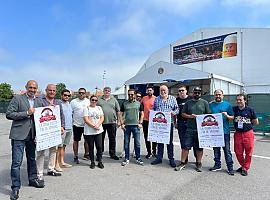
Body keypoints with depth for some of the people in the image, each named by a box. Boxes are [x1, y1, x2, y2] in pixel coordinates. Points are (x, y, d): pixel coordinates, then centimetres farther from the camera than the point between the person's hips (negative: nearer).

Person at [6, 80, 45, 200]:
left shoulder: (39, 102, 10)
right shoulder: (17, 99, -4)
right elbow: (8, 114, -11)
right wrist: (26, 113, -18)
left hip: (32, 135, 5)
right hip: (19, 135, -5)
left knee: (32, 159, 18)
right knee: (16, 162, -1)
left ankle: (33, 179, 34)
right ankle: (15, 187, 12)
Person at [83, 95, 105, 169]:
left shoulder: (99, 108, 12)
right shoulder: (86, 108, 0)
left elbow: (102, 118, 5)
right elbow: (86, 119, -9)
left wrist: (97, 125, -11)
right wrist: (93, 126, -16)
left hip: (98, 131, 3)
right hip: (89, 132, -2)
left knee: (99, 147, 2)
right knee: (91, 147, 6)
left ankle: (100, 161, 14)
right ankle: (92, 162, 19)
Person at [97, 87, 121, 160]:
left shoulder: (114, 100, 9)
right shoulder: (99, 100, 7)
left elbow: (118, 111, 8)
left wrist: (118, 121, 2)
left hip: (112, 122, 1)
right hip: (101, 122, 0)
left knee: (112, 139, 7)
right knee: (101, 139, 9)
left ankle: (112, 153, 19)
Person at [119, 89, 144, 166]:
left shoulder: (138, 103, 5)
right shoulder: (124, 103, 5)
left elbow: (142, 114, 9)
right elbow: (120, 114, 7)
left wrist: (140, 123, 0)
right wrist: (122, 123, -2)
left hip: (136, 126, 0)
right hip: (126, 126, 1)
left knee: (137, 143, 6)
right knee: (126, 143, 7)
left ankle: (138, 158, 20)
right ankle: (126, 159, 20)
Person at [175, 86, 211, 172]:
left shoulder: (204, 102, 6)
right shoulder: (188, 103, 11)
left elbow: (209, 115, 6)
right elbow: (183, 113, 11)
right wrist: (190, 116, -6)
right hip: (190, 129, 1)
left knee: (199, 147, 8)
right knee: (186, 146, 2)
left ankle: (198, 164, 23)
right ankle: (182, 163, 14)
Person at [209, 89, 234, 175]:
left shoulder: (227, 105, 4)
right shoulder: (210, 105, 8)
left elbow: (232, 117, 5)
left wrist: (227, 116, -14)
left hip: (225, 131, -2)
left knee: (227, 150, 1)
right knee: (216, 149, 13)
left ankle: (230, 167, 12)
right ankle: (217, 165, 26)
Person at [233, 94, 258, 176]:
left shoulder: (250, 110, -2)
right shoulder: (234, 109, 2)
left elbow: (256, 122, 5)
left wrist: (248, 123, 3)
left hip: (248, 133, -2)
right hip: (238, 134, 2)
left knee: (248, 152, 5)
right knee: (238, 152, 8)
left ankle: (245, 168, 20)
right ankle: (242, 166, 30)